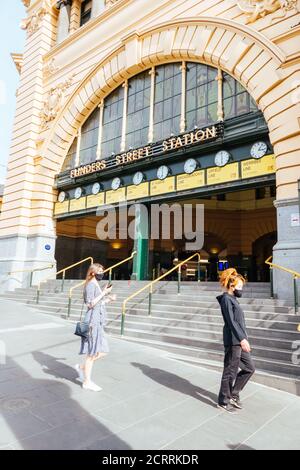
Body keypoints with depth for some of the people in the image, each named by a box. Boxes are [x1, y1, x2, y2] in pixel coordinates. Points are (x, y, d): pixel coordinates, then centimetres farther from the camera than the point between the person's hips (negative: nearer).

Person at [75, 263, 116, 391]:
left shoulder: (96, 285, 16)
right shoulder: (91, 285, -12)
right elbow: (90, 304, -20)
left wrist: (109, 299, 11)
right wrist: (104, 292, -19)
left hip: (98, 321, 9)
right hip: (93, 321, -9)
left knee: (102, 351, 12)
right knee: (93, 353, 1)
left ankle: (82, 367, 27)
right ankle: (87, 382, 15)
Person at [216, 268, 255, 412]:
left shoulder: (233, 299, 16)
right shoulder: (226, 299, -13)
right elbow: (231, 321, -19)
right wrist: (242, 339, -23)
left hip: (240, 340, 10)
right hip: (233, 341, -10)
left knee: (250, 368, 16)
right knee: (230, 371, 2)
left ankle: (233, 394, 27)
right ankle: (223, 401, 18)